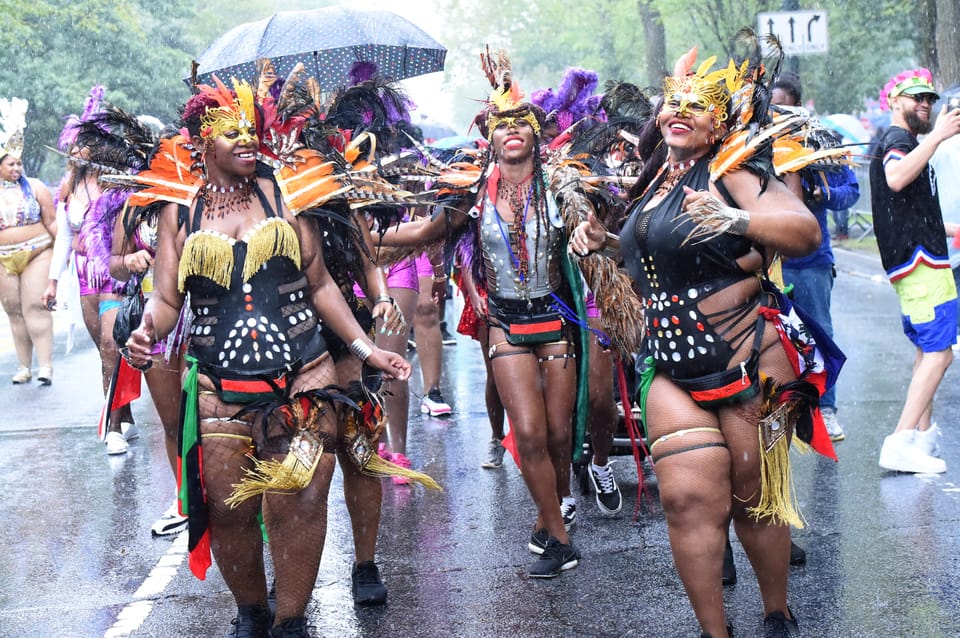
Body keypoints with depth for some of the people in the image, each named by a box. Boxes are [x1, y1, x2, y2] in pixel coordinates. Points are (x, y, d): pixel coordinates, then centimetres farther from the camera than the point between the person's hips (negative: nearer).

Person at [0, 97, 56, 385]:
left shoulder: (35, 187, 1)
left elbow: (52, 221, 2)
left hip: (38, 254, -2)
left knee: (36, 307, -10)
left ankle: (45, 365, -10)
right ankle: (24, 366, 12)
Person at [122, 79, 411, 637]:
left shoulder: (280, 193, 7)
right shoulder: (179, 210, 9)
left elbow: (320, 284, 10)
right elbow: (167, 298, 7)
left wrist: (366, 349, 5)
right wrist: (147, 333, -16)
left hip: (303, 380, -1)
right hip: (221, 390, 1)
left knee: (297, 503, -9)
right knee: (228, 510, 1)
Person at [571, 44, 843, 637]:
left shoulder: (732, 170, -9)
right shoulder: (658, 179, 14)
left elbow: (806, 230, -23)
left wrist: (737, 220, -38)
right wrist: (603, 240, 16)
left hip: (750, 363, -6)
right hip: (675, 371, 6)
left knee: (753, 498, 5)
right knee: (688, 499, -4)